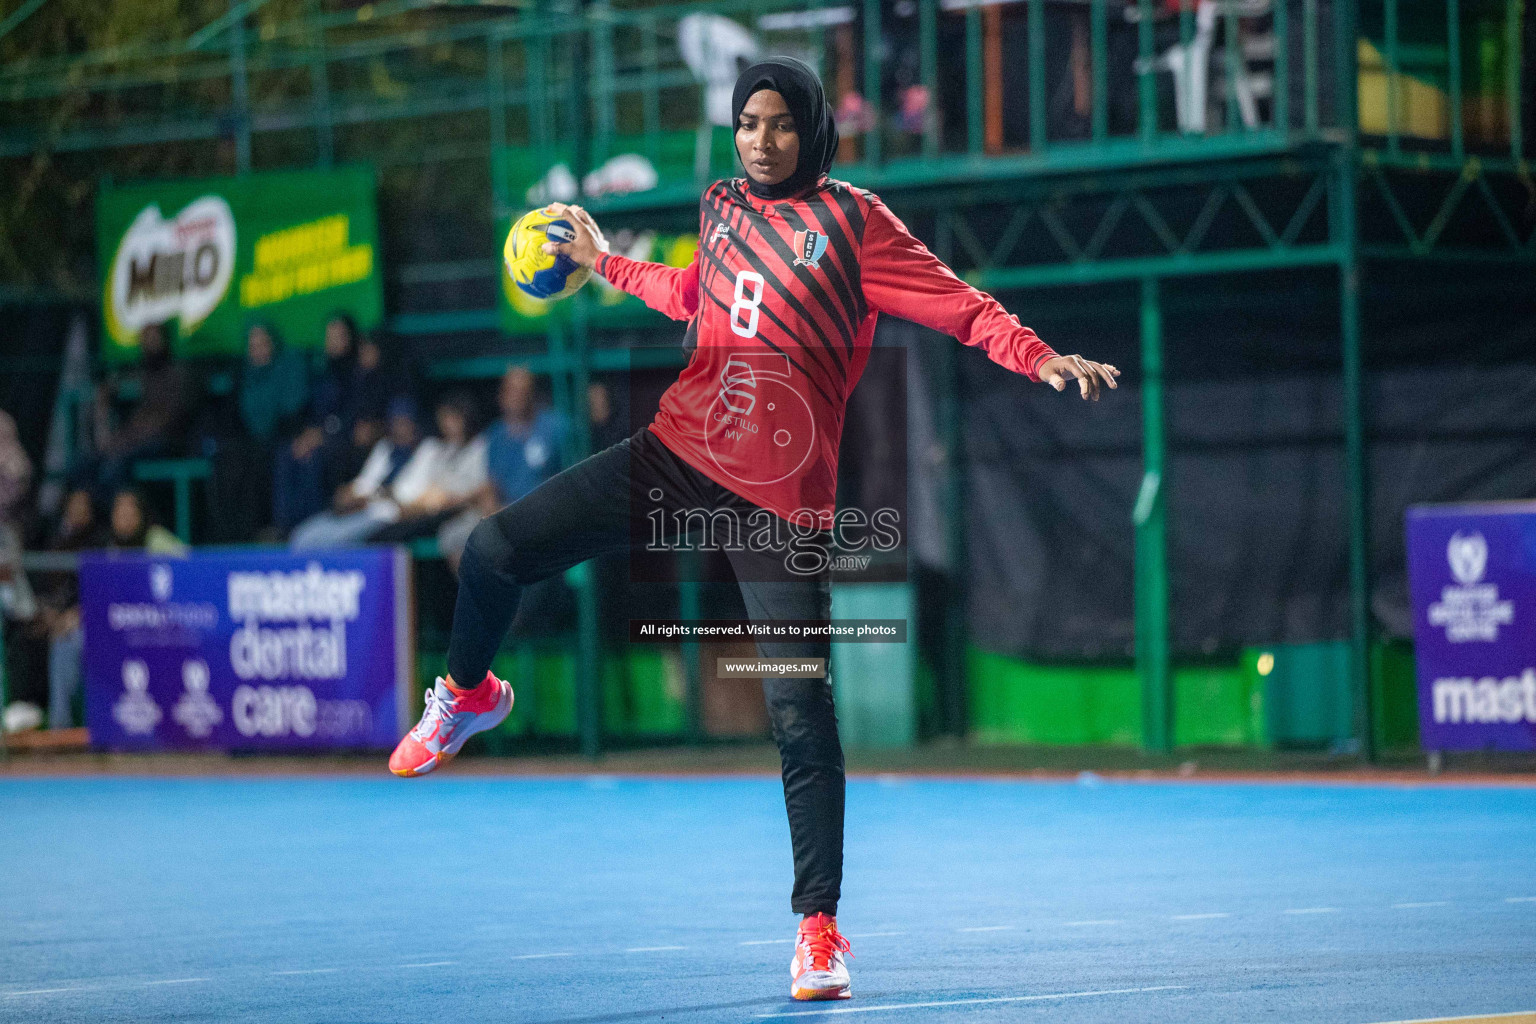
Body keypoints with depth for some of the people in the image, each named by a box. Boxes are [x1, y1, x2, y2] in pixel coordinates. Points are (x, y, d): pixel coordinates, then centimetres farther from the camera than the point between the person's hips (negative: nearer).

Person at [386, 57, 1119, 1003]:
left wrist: (1043, 359, -27)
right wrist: (606, 262, 38)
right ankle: (469, 695, 32)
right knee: (495, 552, -1)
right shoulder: (722, 210, 10)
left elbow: (959, 305, -12)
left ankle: (819, 927, 4)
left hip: (783, 499, -5)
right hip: (677, 455, 5)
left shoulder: (852, 221, -6)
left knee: (802, 719, -8)